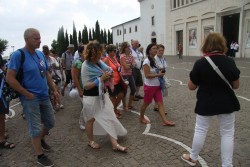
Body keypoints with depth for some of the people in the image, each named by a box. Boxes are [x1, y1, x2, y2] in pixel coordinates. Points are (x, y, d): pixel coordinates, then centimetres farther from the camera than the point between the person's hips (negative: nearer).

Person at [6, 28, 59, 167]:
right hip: (30, 99, -7)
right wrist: (27, 94, -16)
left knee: (50, 122, 17)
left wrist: (54, 90, 11)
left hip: (44, 96, 7)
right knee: (36, 128, 3)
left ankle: (41, 139, 46)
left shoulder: (40, 54, 6)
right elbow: (10, 79, -17)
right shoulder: (18, 55, -14)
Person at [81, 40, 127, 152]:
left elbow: (108, 70, 18)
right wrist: (101, 79, -24)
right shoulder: (86, 66, -18)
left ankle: (115, 144, 14)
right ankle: (91, 141, 36)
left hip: (102, 95, 7)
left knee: (109, 118, 6)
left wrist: (108, 76, -6)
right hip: (91, 97, -7)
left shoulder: (100, 62, 1)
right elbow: (86, 86, -20)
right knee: (91, 120, 13)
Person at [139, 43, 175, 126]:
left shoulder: (155, 60, 8)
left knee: (160, 103, 2)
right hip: (149, 86, -7)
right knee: (146, 103, 9)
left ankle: (165, 121, 4)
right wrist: (158, 74, -21)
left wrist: (160, 72, 0)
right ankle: (141, 118, 29)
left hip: (157, 85, 7)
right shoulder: (146, 61, -17)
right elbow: (147, 75, -22)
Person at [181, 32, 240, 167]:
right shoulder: (230, 62, -6)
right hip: (227, 103, 2)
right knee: (227, 133, 15)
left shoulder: (200, 63, -14)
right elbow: (236, 85, 5)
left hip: (206, 104, -2)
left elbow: (191, 87, -7)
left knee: (200, 130, 13)